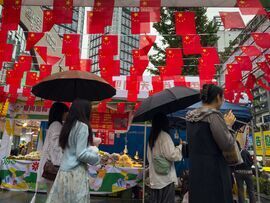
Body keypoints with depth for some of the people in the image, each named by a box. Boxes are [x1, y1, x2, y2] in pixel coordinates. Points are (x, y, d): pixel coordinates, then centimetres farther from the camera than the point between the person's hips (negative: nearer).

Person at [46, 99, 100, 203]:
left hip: (64, 170, 7)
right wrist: (96, 156, -2)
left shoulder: (69, 125, 9)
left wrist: (90, 149, 19)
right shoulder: (82, 126, -14)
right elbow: (81, 154, -17)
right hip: (75, 173, -7)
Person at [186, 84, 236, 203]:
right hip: (213, 170, -7)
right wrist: (228, 125, 0)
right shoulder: (213, 115, -14)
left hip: (195, 169, 7)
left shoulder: (190, 116, 8)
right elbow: (227, 145, -15)